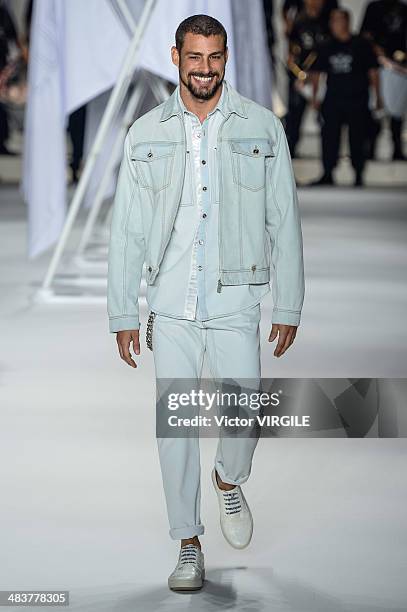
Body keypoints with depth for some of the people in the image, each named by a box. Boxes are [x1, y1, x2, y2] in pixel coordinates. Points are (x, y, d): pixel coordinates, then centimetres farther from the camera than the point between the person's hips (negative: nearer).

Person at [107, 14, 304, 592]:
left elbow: (284, 222, 5)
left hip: (235, 302, -1)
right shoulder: (145, 133, 5)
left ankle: (230, 481, 28)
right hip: (170, 305, 1)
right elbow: (126, 230, 7)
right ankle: (189, 545, 13)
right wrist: (123, 314, 3)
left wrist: (289, 306, 2)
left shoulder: (262, 127, 3)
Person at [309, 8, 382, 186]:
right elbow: (316, 72, 14)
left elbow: (373, 71, 4)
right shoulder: (326, 48, 9)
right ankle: (327, 175, 3)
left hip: (357, 100, -3)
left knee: (357, 138, 1)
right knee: (329, 136, -2)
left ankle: (358, 176, 10)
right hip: (333, 100, 3)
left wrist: (377, 96, 2)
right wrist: (314, 96, 9)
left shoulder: (361, 45, 2)